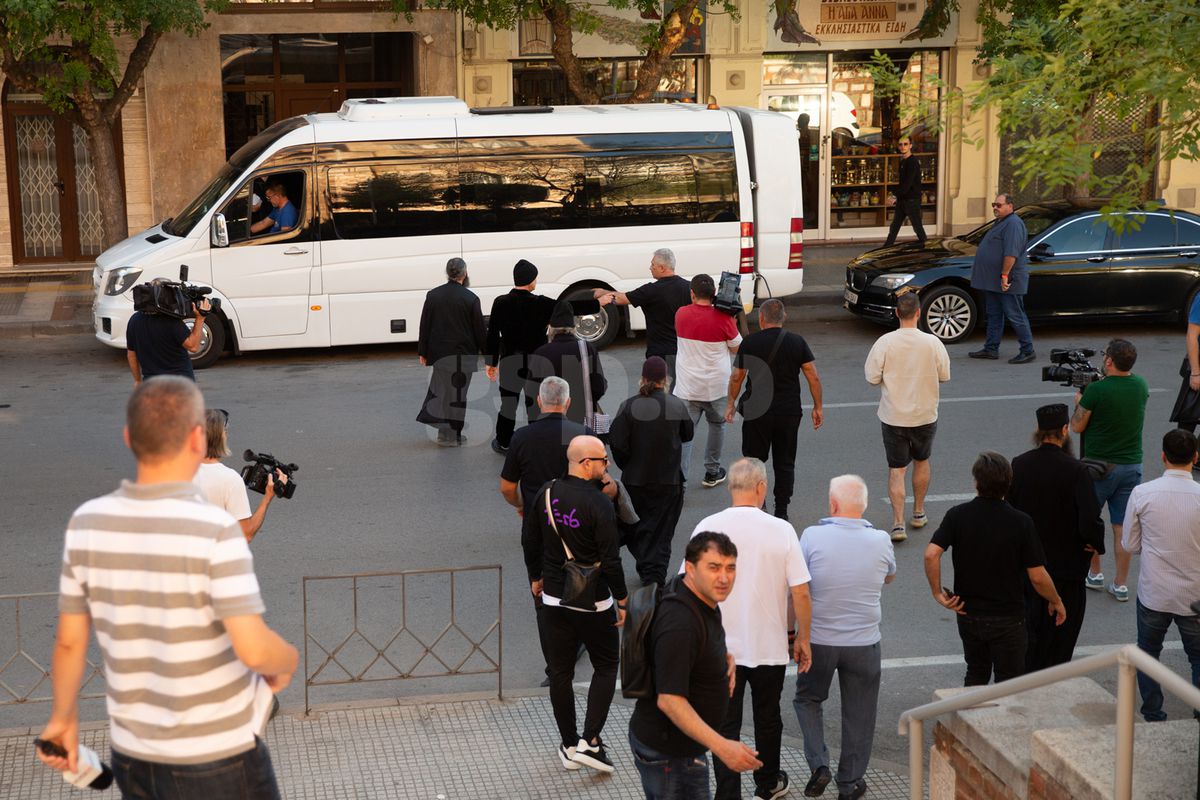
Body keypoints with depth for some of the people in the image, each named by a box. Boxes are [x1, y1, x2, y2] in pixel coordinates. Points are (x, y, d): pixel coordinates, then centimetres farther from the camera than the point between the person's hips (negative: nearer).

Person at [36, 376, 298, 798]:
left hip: (132, 754, 5)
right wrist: (288, 660, -2)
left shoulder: (87, 522, -6)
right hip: (216, 757, -5)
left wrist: (64, 715, 18)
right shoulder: (214, 529, -21)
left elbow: (69, 639, 3)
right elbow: (253, 648, -24)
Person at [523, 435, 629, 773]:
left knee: (560, 672, 13)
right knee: (606, 666, 12)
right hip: (592, 602, -5)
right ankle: (590, 741, 3)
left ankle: (569, 746, 21)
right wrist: (622, 599, -6)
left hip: (554, 598, 5)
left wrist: (536, 576, 24)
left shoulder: (546, 492, -1)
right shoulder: (599, 504, -19)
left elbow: (529, 539, 10)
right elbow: (610, 560, -18)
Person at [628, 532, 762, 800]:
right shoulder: (679, 622, -29)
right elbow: (669, 700, -32)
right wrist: (721, 747, -36)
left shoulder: (703, 600, 2)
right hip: (667, 753, -10)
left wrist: (726, 657, 1)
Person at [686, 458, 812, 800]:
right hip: (770, 646, 1)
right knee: (767, 718, 20)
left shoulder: (707, 527, -11)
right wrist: (802, 639, 4)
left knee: (725, 725, 8)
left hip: (721, 648, -1)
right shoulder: (781, 530, -12)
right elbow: (801, 593, -10)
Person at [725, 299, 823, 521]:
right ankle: (781, 513, 11)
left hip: (756, 413, -1)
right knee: (785, 464, 11)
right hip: (789, 413, 2)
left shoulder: (750, 342, -5)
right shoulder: (797, 342, -1)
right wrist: (818, 407, 7)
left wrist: (730, 404, 14)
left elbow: (736, 377, 1)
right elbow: (814, 377, -2)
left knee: (754, 460, 12)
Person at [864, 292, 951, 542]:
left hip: (893, 416, -1)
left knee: (896, 470, 4)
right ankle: (919, 512, 35)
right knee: (921, 461, 24)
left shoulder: (885, 343, -15)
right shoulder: (932, 343, -12)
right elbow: (944, 376, -2)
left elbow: (872, 378, -10)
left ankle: (898, 523, -4)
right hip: (925, 415, 1)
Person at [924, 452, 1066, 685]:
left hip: (969, 614, 3)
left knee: (976, 673, 22)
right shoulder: (1021, 523, -15)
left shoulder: (957, 516, -10)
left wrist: (937, 592, -10)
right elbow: (1037, 577, -13)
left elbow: (931, 554, -22)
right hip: (1008, 618, -3)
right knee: (1008, 683, 11)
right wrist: (1056, 601, 5)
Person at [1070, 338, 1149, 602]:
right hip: (1132, 466, 4)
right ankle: (1121, 585, 11)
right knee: (1123, 528, 8)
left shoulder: (1096, 390, -19)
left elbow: (1077, 426, -8)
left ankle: (1094, 574, 24)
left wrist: (1079, 402, 10)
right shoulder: (1141, 387, -1)